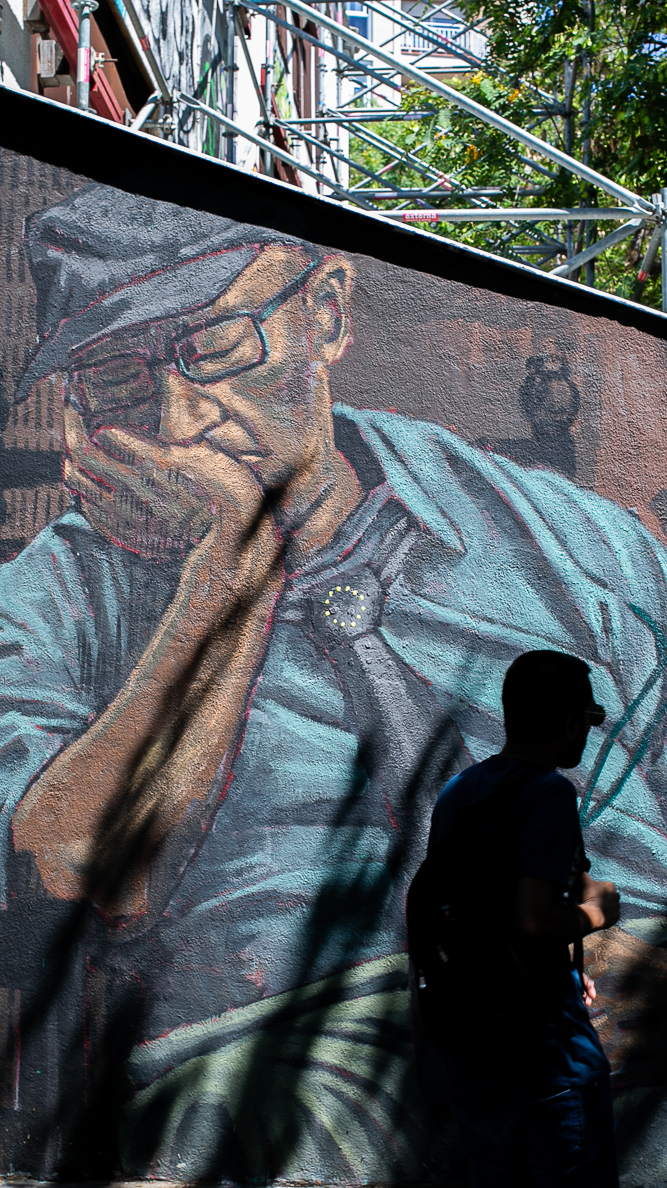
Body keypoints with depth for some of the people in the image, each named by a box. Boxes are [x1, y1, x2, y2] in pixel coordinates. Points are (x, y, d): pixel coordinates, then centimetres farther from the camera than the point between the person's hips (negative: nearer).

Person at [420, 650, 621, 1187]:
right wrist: (595, 910, -7)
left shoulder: (454, 794, 10)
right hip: (539, 1038, -8)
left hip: (464, 1043, 8)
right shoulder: (549, 792, -16)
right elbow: (533, 921, -26)